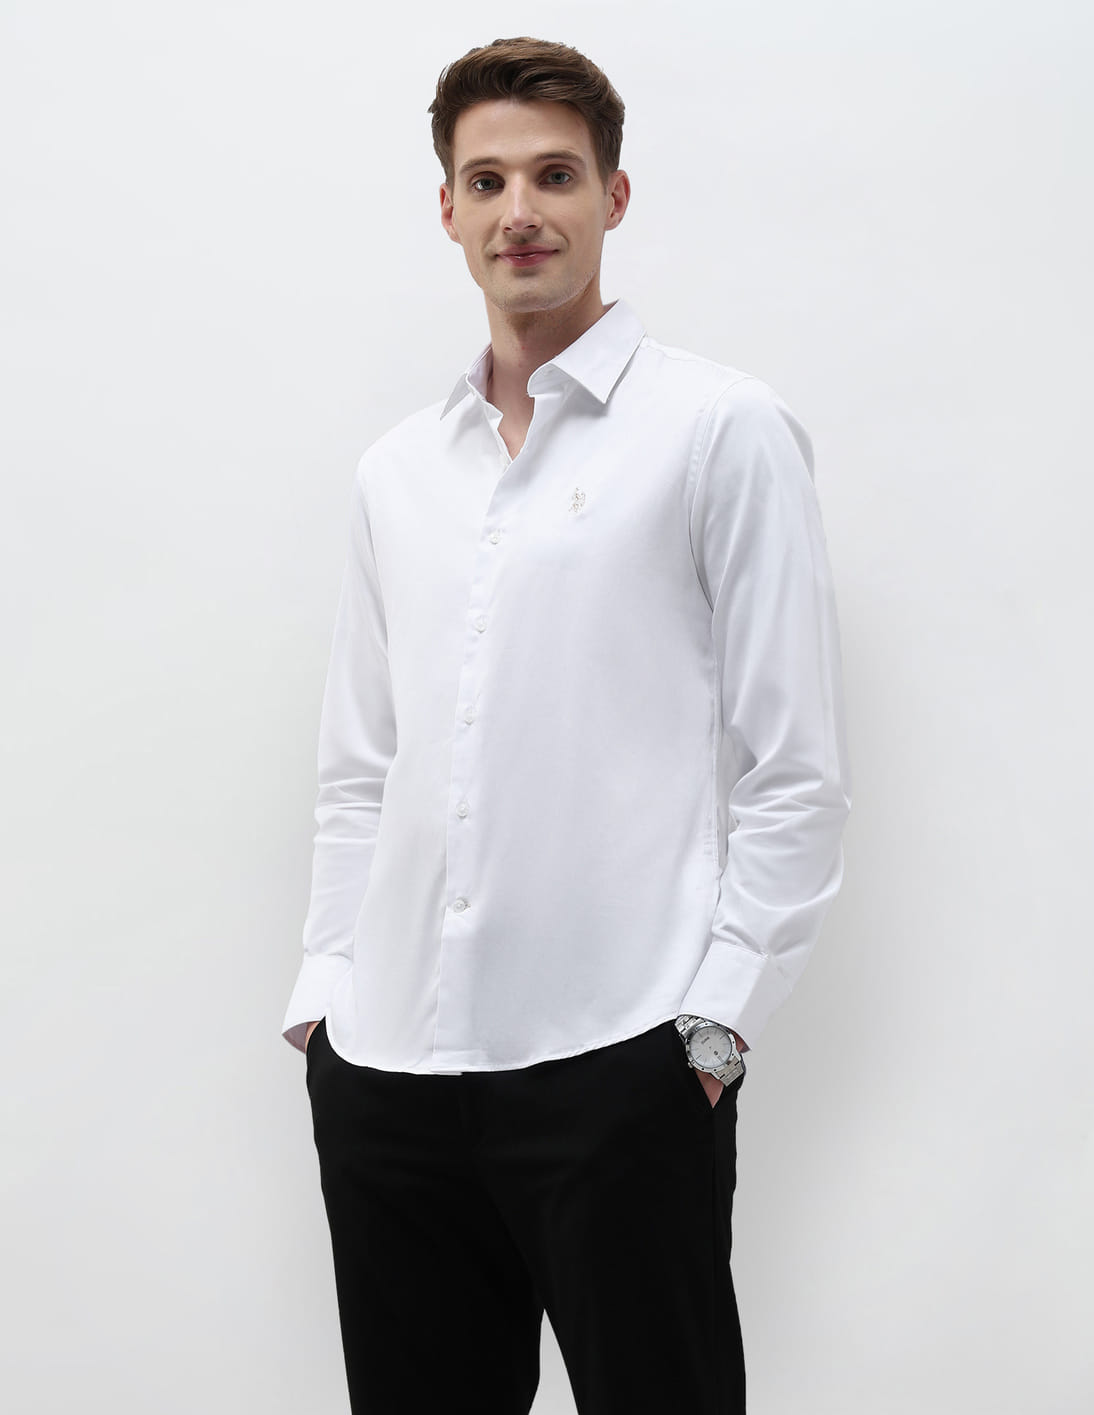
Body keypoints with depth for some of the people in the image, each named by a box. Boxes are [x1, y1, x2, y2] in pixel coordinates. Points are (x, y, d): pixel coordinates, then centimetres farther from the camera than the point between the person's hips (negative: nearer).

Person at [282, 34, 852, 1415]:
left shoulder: (724, 431, 0)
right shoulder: (394, 471, 15)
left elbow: (797, 770, -4)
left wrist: (714, 1017, -9)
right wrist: (323, 984, 8)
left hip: (619, 1063, -5)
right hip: (383, 1063, 5)